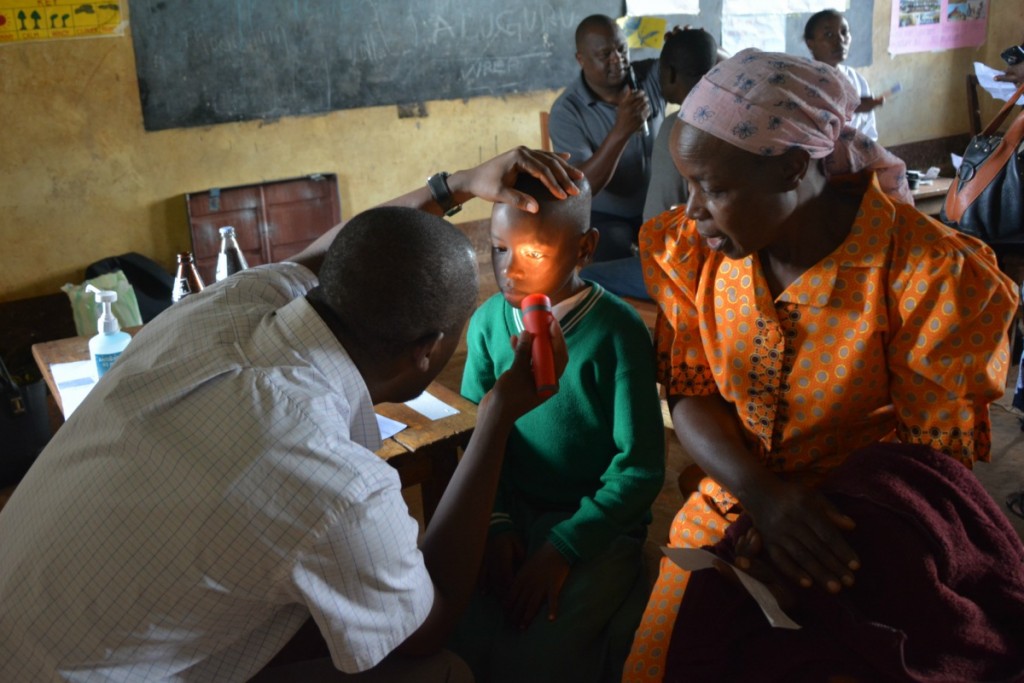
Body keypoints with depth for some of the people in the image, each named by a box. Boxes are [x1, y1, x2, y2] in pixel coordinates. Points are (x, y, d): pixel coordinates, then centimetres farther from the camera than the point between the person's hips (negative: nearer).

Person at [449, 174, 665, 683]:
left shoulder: (617, 332, -16)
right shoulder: (488, 322, -4)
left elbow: (640, 470, -13)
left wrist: (563, 548, -18)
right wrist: (497, 522, -10)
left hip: (597, 519, -3)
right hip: (511, 510, 4)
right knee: (453, 636, -13)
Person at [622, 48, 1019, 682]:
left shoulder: (930, 275, -23)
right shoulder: (694, 248, -10)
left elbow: (936, 452, -14)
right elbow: (689, 392, -6)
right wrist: (763, 495, -24)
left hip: (850, 540, -3)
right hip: (732, 505, 4)